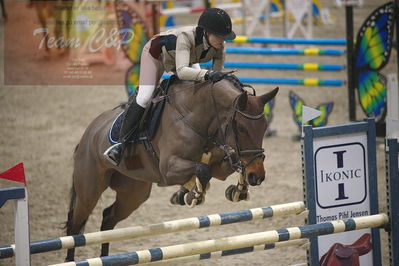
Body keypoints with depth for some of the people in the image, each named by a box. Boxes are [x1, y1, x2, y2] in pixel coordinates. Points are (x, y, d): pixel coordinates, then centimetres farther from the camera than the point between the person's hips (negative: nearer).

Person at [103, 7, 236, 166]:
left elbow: (218, 73, -24)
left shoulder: (219, 46, -31)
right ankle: (121, 143, -14)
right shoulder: (186, 36, -47)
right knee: (144, 98, -17)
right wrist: (207, 75, -74)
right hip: (157, 52, -6)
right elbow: (182, 72, -60)